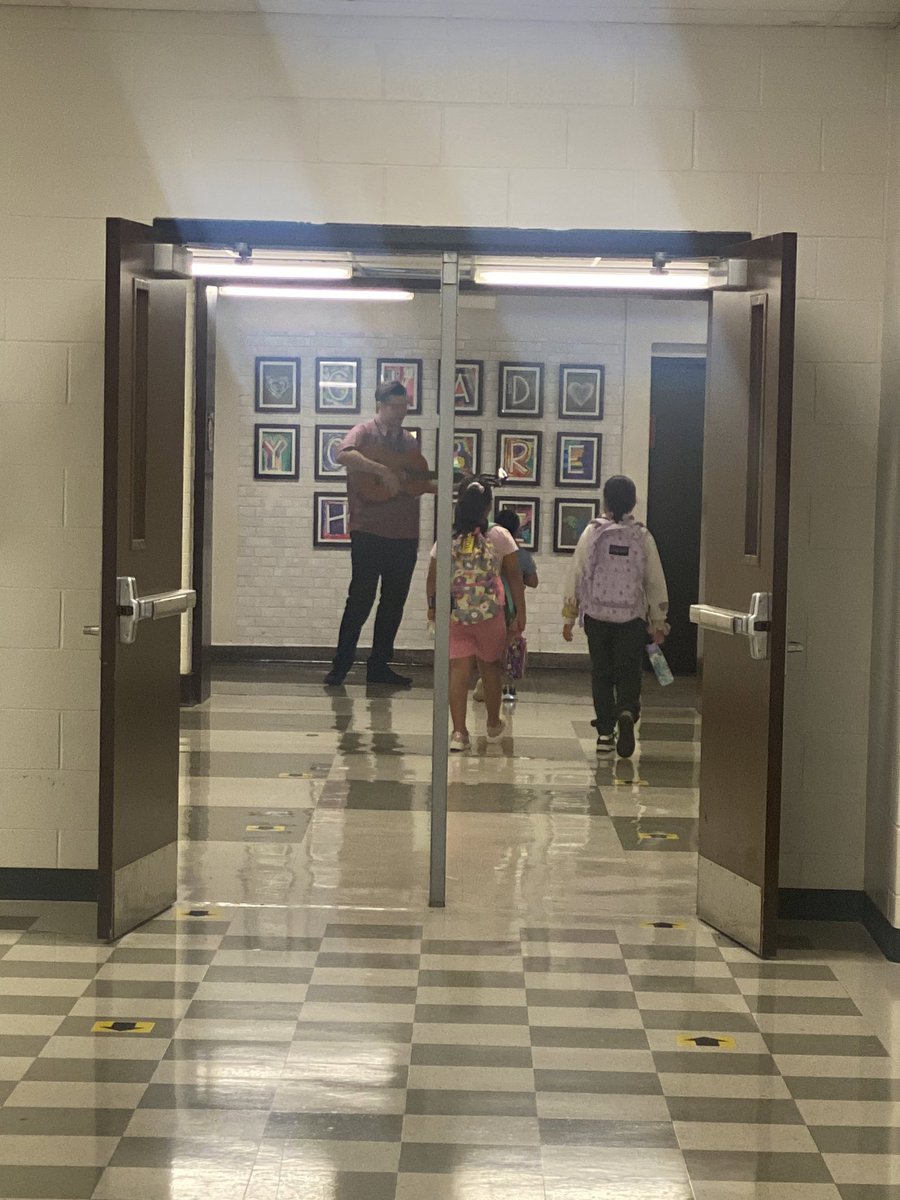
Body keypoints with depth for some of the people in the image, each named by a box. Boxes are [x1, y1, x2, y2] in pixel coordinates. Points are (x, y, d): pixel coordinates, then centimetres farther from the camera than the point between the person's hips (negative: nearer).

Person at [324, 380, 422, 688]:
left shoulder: (409, 442, 17)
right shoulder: (364, 433, -3)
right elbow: (344, 455, -24)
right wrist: (383, 470, -30)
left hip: (405, 535, 6)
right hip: (369, 533, -6)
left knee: (394, 604, 9)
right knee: (360, 600, -5)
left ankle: (379, 666, 18)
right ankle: (340, 666, 4)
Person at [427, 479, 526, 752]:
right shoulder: (499, 536, -6)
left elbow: (432, 577, 7)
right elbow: (514, 577, -4)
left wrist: (432, 607, 23)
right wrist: (520, 615, 3)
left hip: (453, 614, 1)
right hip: (490, 614, -1)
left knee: (458, 671, 3)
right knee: (490, 667, 17)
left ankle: (459, 732, -4)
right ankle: (494, 725, 33)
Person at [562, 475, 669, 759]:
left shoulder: (592, 533, -1)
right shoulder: (642, 537, 0)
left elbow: (575, 575, 0)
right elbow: (656, 581, 2)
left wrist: (569, 618, 8)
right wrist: (659, 622, 11)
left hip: (597, 615, 0)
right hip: (632, 617, 0)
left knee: (601, 674, 10)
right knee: (629, 672, 5)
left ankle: (605, 733, 11)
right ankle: (627, 712, -23)